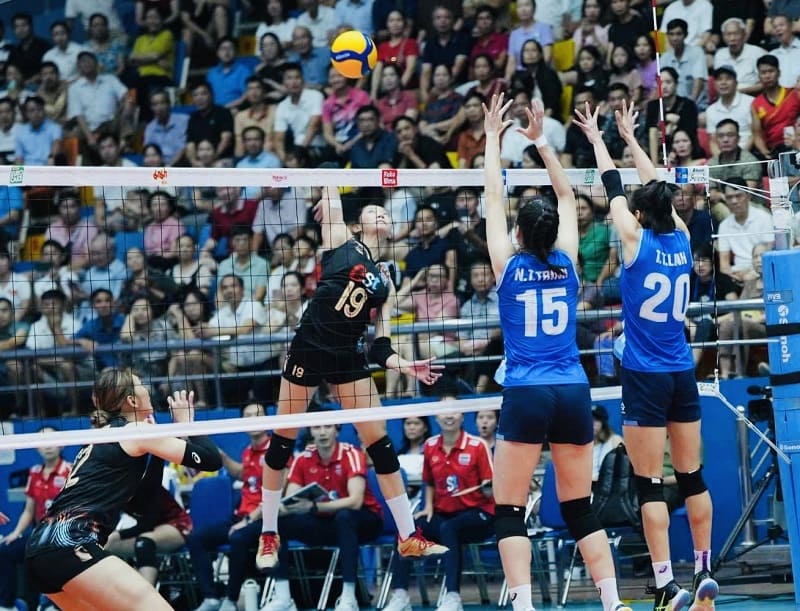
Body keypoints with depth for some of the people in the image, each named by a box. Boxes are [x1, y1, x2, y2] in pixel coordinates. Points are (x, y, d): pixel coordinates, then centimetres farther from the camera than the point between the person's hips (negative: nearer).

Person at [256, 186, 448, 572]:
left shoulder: (385, 282, 12)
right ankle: (268, 536, 18)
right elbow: (330, 197, -4)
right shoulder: (340, 243, 3)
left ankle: (408, 537, 7)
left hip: (349, 357, 4)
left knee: (380, 445, 0)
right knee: (282, 442, 3)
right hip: (310, 347, -4)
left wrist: (405, 366, -6)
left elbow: (380, 347, 7)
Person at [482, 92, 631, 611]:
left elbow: (494, 197, 10)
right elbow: (567, 197, 20)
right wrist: (540, 140, 27)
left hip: (526, 394, -3)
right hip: (573, 393, 3)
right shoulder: (566, 264, 6)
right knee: (580, 507, 10)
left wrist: (493, 139, 20)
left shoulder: (509, 266, 0)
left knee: (509, 511, -1)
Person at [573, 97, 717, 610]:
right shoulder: (682, 240, 3)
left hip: (646, 377, -5)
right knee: (692, 476, 13)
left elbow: (614, 190, 3)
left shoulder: (637, 240, -9)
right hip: (683, 375, 5)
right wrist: (630, 139, 29)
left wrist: (597, 140, 19)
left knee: (650, 484, -5)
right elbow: (661, 192, 17)